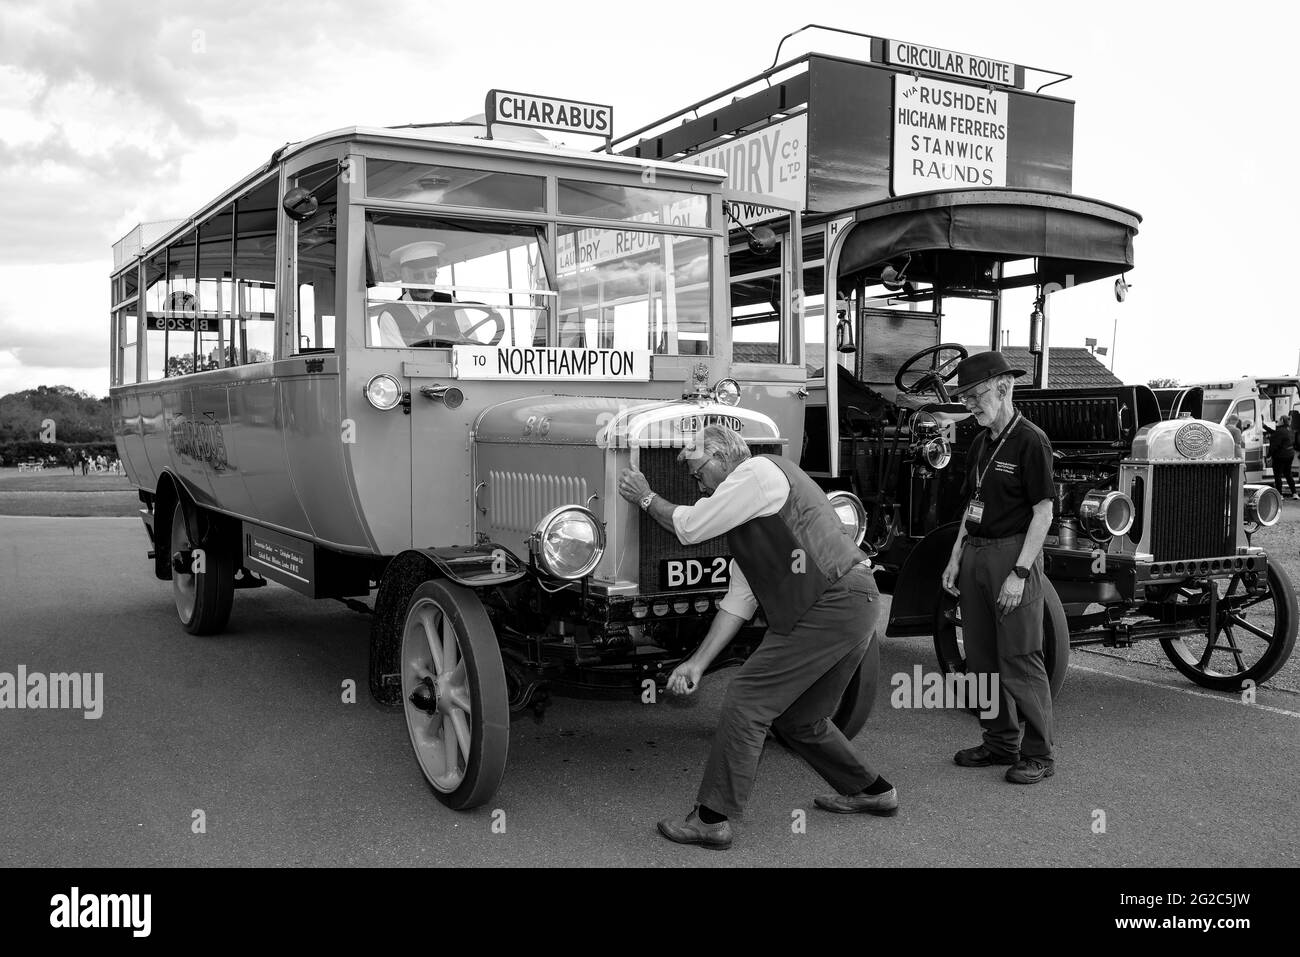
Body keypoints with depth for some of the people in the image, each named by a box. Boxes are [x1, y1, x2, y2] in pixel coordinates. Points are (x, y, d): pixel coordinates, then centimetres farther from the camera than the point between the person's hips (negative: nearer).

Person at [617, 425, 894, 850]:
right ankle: (871, 790, 36)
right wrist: (697, 663, 14)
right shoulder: (746, 517, 23)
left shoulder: (758, 471, -6)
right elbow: (739, 600, 19)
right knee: (797, 718, 21)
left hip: (834, 605, -10)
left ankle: (711, 819, 1)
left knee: (746, 702, -6)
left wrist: (646, 497, 12)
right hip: (852, 606, 10)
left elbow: (689, 527, -7)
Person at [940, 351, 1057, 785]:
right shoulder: (981, 443, 14)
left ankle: (1039, 755, 7)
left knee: (1020, 658, -4)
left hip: (1013, 554, -8)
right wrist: (955, 559, 13)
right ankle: (1000, 743, 24)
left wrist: (1019, 573, -18)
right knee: (981, 656, 12)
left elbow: (1043, 512, -13)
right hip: (976, 554, 8)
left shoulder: (1030, 441, -11)